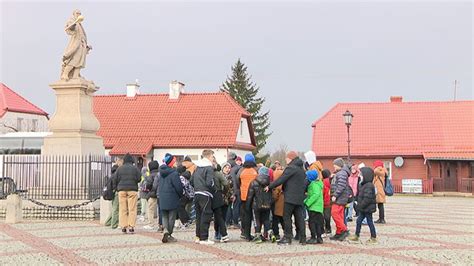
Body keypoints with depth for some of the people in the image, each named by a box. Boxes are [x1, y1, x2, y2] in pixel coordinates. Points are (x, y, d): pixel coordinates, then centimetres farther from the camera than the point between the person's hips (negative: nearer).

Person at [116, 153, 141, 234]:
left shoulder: (119, 169, 3)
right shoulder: (135, 168, -1)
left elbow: (116, 179, 3)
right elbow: (139, 179, -1)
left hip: (122, 190, 1)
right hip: (132, 190, -1)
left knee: (122, 209, 5)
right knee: (132, 209, 1)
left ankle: (123, 227, 2)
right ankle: (131, 227, -5)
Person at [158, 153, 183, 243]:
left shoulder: (162, 172, 6)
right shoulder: (174, 173, -17)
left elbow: (160, 185, 12)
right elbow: (178, 186, -15)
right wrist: (181, 195, 3)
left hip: (162, 199, 6)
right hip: (172, 198, -6)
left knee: (164, 216, 15)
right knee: (171, 217, 5)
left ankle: (166, 230, -7)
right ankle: (169, 235, 8)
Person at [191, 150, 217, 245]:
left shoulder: (197, 167, 13)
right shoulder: (209, 167, -11)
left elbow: (191, 181, 15)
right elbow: (209, 182, -19)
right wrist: (214, 189, -3)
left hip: (197, 194, 8)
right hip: (205, 195, -8)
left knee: (199, 216, 15)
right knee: (206, 216, -2)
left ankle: (198, 237, 20)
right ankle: (204, 238, -2)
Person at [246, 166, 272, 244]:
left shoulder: (254, 183, -8)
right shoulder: (270, 183, -4)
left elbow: (250, 195, -4)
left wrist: (248, 205, 4)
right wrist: (271, 204, 11)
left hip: (257, 205, -2)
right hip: (267, 205, 2)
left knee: (258, 220, 8)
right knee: (266, 219, 15)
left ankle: (258, 235, 6)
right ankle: (268, 231, 0)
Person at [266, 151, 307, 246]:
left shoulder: (291, 168, -11)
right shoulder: (301, 169, 17)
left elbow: (281, 180, -13)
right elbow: (304, 182, 20)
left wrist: (269, 186, -5)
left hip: (290, 197, -8)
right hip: (300, 198, 8)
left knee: (287, 217, -2)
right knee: (299, 217, 9)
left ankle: (287, 238, -3)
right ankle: (302, 238, 9)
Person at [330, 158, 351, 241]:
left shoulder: (342, 173, -13)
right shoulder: (339, 173, 20)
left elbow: (341, 186, -22)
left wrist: (335, 195, -21)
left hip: (340, 198, -11)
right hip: (339, 198, 11)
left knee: (335, 213, -14)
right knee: (339, 215, 10)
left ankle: (344, 230, -12)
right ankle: (339, 233, 13)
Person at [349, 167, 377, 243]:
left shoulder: (368, 186, -21)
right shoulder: (364, 185, 12)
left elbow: (367, 199, -25)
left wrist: (361, 205, -21)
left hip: (368, 208, -10)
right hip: (363, 209, 10)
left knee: (369, 222, -1)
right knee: (359, 221, 14)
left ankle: (373, 238, 9)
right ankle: (356, 235, 23)